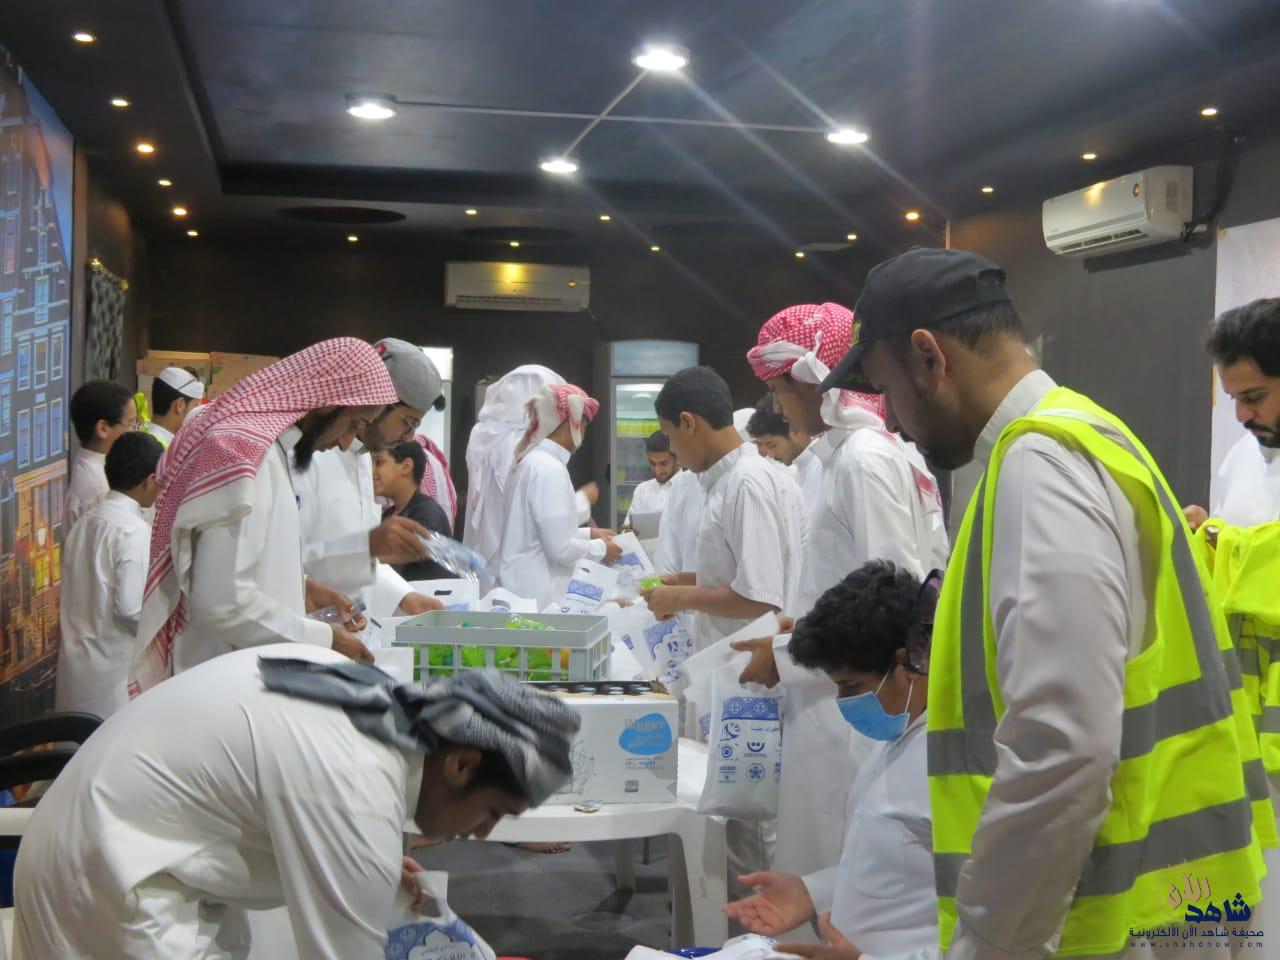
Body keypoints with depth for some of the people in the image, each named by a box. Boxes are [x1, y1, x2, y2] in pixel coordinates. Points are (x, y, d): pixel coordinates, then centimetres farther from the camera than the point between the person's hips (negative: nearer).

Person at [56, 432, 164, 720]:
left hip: (77, 664, 8)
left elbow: (77, 593, 12)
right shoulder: (135, 532, -18)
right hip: (116, 671, -8)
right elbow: (131, 607, -21)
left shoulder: (86, 521, 6)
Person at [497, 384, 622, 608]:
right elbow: (560, 548, -20)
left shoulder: (534, 461, 11)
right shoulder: (549, 468, -17)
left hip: (525, 588, 9)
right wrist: (600, 549, -4)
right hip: (535, 594, -9)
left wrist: (589, 533, 19)